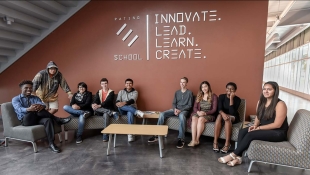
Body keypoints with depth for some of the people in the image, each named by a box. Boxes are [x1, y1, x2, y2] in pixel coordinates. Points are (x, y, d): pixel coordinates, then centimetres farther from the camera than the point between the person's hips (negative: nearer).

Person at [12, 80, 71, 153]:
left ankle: (51, 143, -36)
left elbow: (43, 105, -4)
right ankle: (58, 120, -25)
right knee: (36, 110, -33)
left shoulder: (35, 98, 18)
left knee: (48, 120, -32)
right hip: (26, 120, -3)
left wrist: (41, 106, -32)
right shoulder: (15, 99, 9)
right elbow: (19, 109, -14)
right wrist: (29, 109, -38)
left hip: (37, 118, 3)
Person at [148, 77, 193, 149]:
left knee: (182, 116, -42)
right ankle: (156, 135, -15)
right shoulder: (177, 92, 15)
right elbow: (174, 103, 12)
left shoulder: (189, 93, 1)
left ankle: (181, 139, -40)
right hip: (176, 109, 5)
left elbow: (190, 105, -5)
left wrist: (180, 110, -17)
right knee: (162, 114, -19)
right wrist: (175, 109, -11)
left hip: (184, 110, -5)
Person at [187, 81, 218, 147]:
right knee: (194, 118, -32)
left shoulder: (214, 96, 2)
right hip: (199, 113, 3)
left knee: (201, 119, -35)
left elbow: (214, 109, -5)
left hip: (209, 115, -3)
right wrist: (198, 112, -15)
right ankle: (193, 140, -37)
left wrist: (205, 113, -19)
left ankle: (197, 139, -27)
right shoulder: (199, 96, 14)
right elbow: (194, 107, 8)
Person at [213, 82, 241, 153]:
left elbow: (232, 112, -24)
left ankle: (227, 144, -35)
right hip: (223, 115, 2)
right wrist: (223, 113, -40)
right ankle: (215, 142, -35)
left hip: (233, 117, -1)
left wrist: (231, 98, -26)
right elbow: (219, 109, -16)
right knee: (219, 116, -34)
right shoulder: (221, 96, -5)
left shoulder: (237, 99, -12)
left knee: (228, 118, -36)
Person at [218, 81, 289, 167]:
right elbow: (258, 116, 13)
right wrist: (255, 125, -8)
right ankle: (238, 157, -16)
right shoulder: (261, 102, 4)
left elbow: (277, 124, -21)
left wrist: (259, 128, -20)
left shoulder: (280, 104, -18)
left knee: (251, 134, -26)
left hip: (278, 133, -7)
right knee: (242, 131, -14)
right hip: (264, 128, 7)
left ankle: (233, 155, -15)